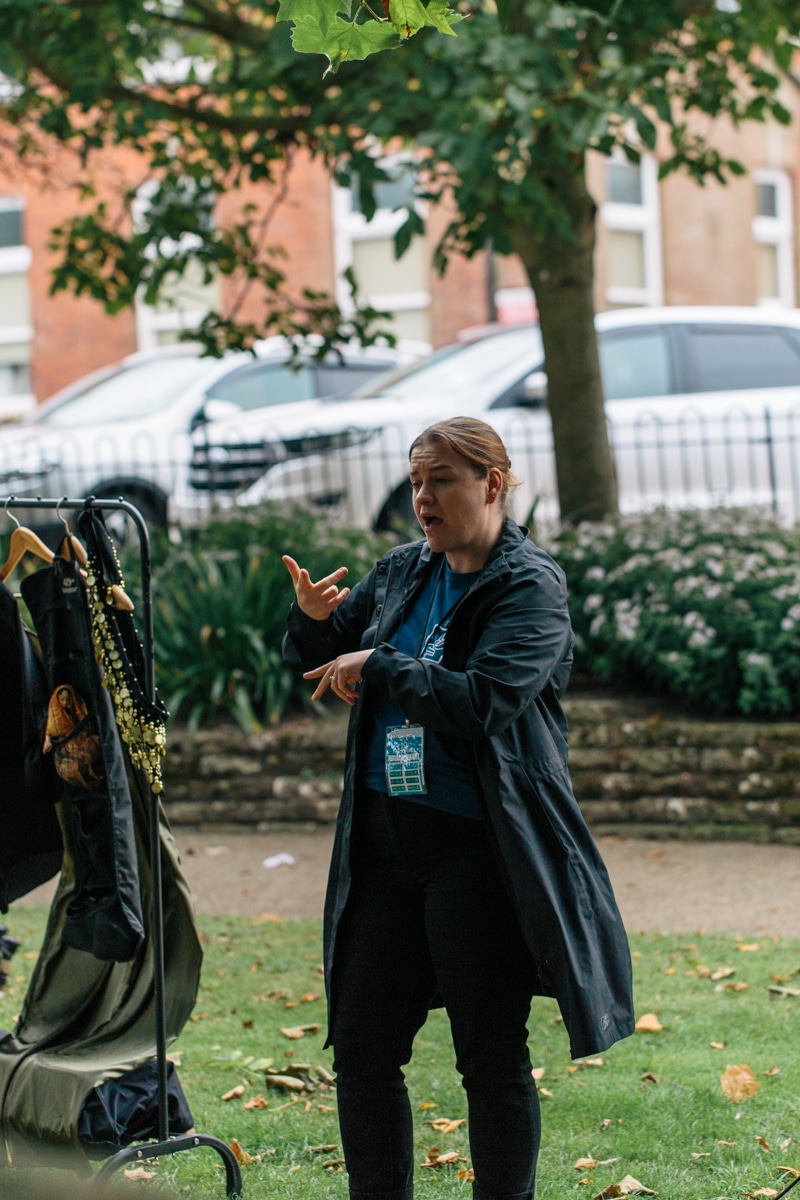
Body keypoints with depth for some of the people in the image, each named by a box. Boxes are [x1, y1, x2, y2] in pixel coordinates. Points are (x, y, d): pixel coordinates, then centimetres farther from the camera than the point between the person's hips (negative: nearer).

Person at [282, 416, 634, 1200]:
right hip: (384, 842, 6)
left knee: (492, 1058, 2)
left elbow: (482, 702, -22)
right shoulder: (401, 575, 11)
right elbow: (311, 663, 17)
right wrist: (314, 617, -5)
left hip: (478, 849, -6)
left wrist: (376, 669, -13)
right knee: (360, 1048, 9)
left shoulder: (530, 588, -8)